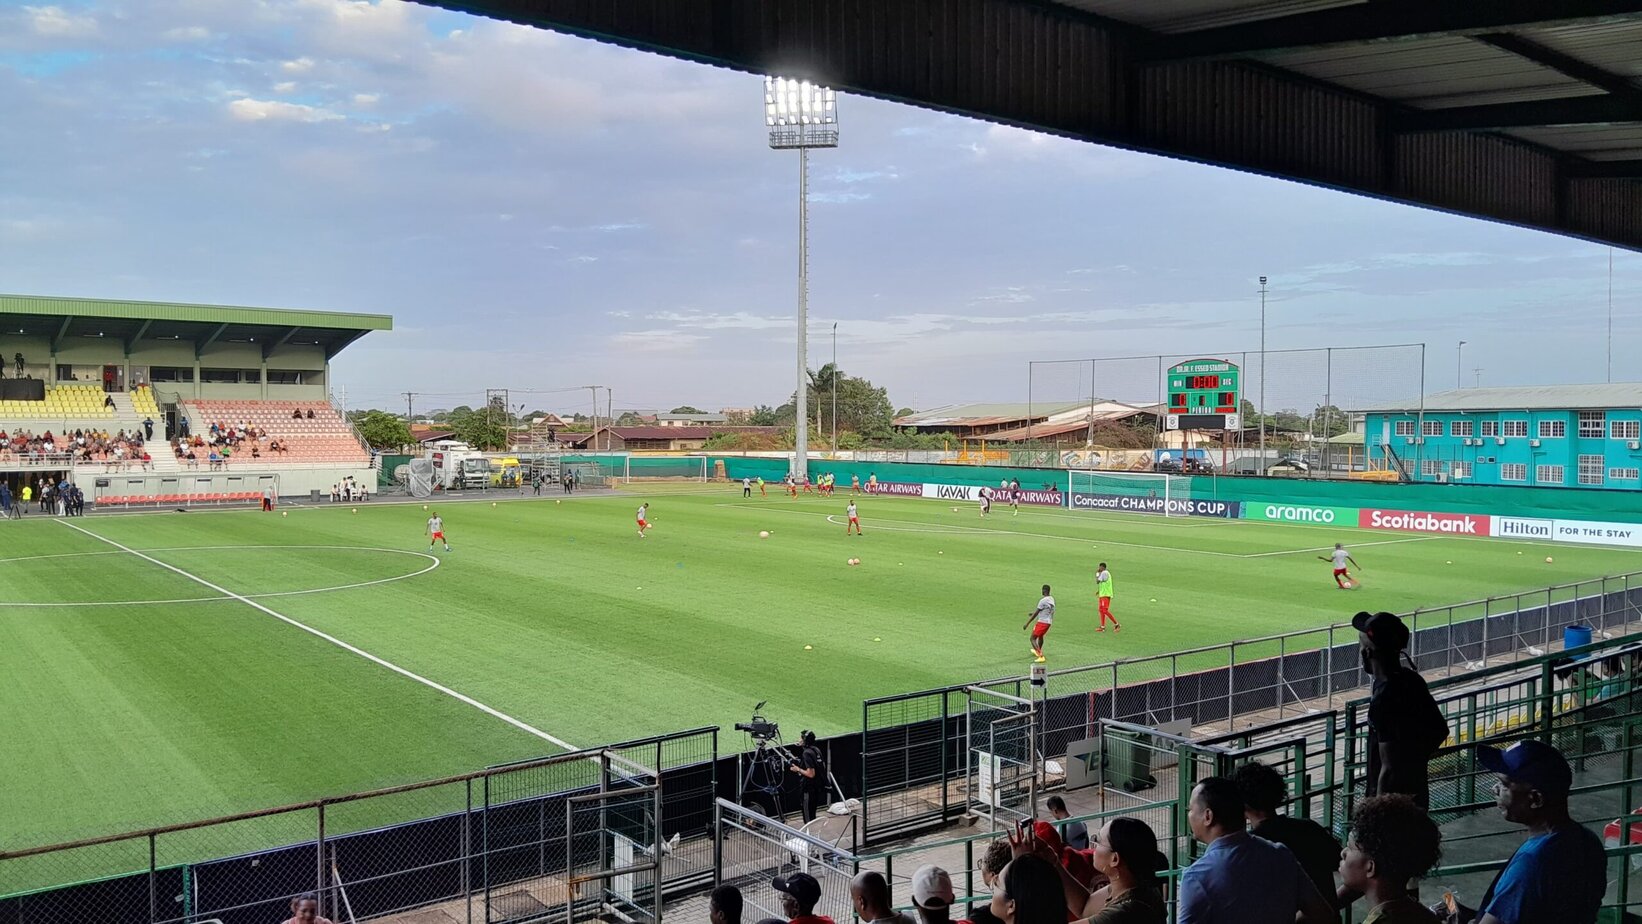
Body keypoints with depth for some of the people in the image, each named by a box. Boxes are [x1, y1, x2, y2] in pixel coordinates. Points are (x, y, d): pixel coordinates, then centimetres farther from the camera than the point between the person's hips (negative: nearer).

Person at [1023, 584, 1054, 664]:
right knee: (1040, 636, 31)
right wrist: (1033, 613, 31)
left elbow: (1036, 613, -16)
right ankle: (1037, 651, 52)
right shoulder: (1052, 599, 7)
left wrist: (1027, 624, -11)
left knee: (1033, 638, -3)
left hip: (1042, 622, -8)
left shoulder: (1043, 600, -18)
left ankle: (1041, 656, -15)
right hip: (1049, 622, 8)